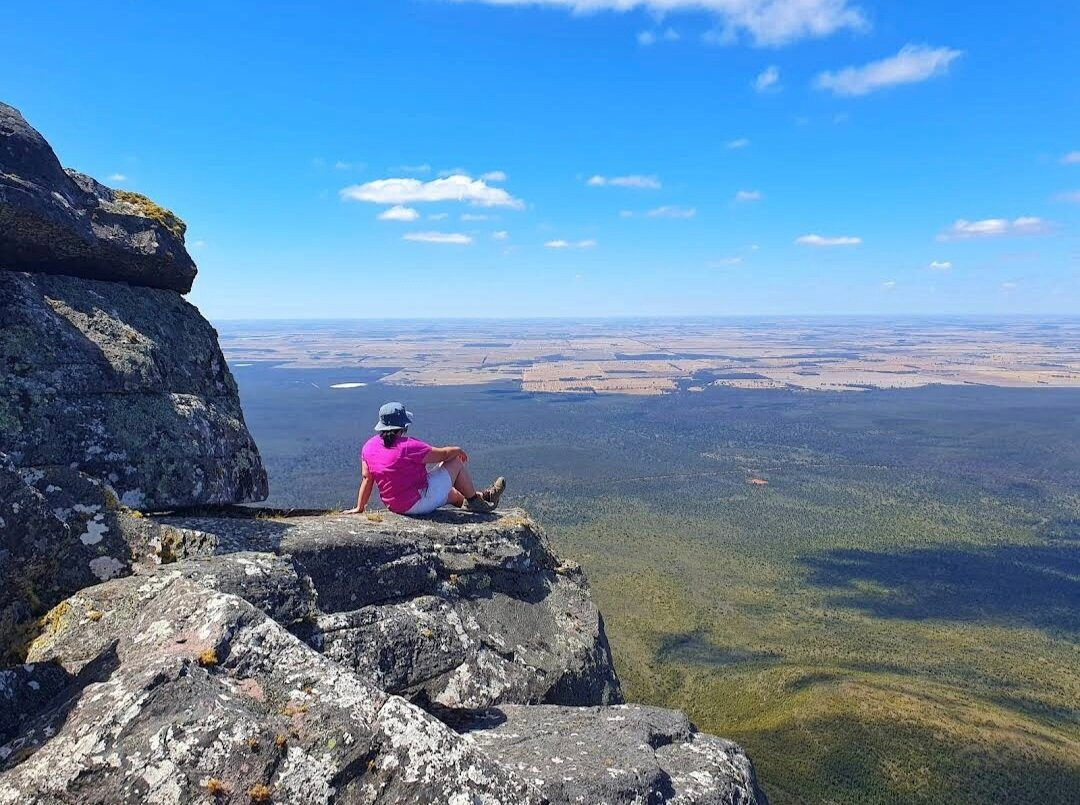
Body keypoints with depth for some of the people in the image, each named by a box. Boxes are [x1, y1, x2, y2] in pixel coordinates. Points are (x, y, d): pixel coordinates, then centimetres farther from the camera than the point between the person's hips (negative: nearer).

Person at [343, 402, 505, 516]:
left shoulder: (369, 446, -4)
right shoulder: (408, 446, -24)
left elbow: (366, 478, 0)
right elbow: (443, 454, -15)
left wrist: (359, 508, 9)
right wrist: (459, 450, 6)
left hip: (394, 506, 8)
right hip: (420, 502, -8)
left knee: (452, 493, 28)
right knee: (456, 462, 4)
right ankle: (474, 500, 21)